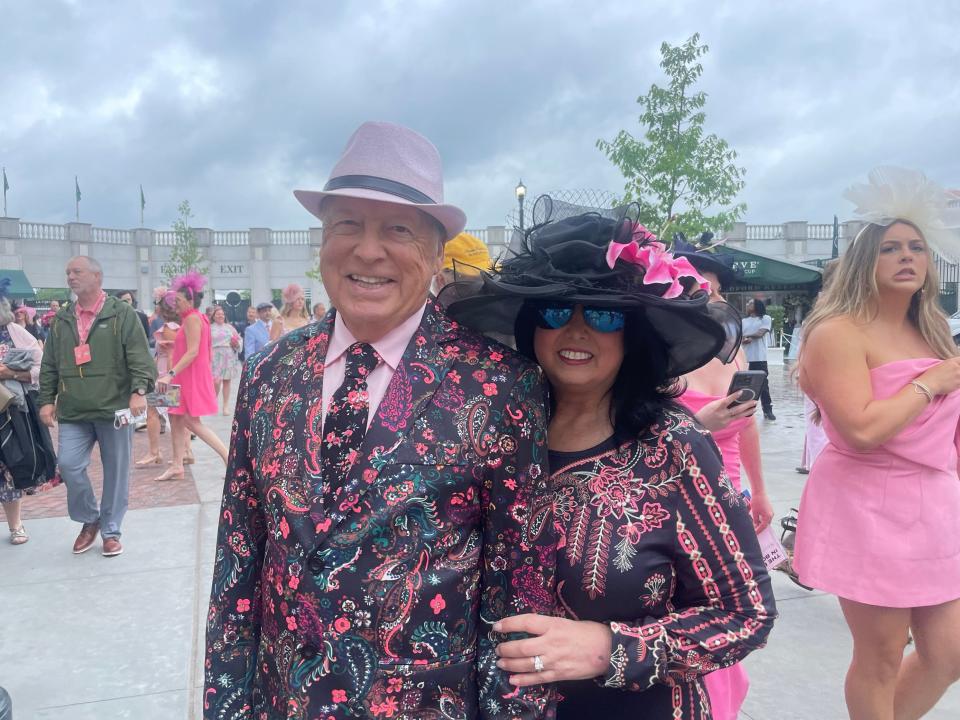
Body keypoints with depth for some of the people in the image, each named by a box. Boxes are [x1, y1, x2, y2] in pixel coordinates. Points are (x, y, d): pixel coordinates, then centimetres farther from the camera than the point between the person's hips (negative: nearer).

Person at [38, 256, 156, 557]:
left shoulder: (122, 314, -2)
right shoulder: (61, 319, 12)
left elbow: (140, 357, -10)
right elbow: (49, 365, 16)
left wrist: (139, 390, -22)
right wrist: (47, 399, 9)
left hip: (114, 409, -3)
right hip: (73, 412, 4)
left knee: (115, 471, 4)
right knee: (69, 465, -7)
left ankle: (110, 530, 19)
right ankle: (89, 520, 17)